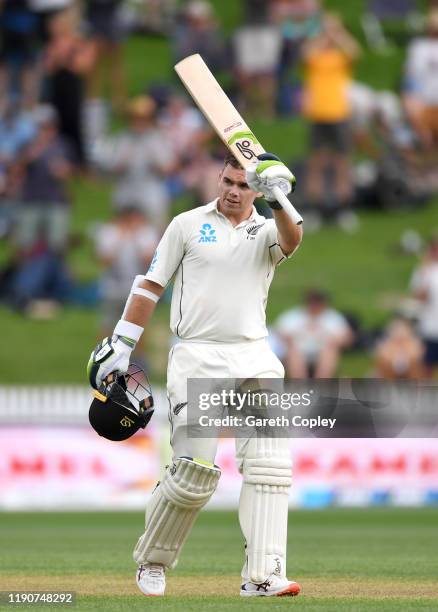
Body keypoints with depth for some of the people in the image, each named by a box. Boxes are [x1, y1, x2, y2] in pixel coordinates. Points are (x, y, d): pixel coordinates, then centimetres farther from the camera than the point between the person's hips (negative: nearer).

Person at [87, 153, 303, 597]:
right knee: (195, 471, -10)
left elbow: (292, 239, -14)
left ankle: (263, 576, -17)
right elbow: (151, 284, 9)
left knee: (269, 461, -13)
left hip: (254, 358, 2)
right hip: (196, 356, -2)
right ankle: (152, 562, 12)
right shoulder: (188, 224, 8)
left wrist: (278, 199, -34)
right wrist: (121, 344, 3)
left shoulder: (267, 232, 10)